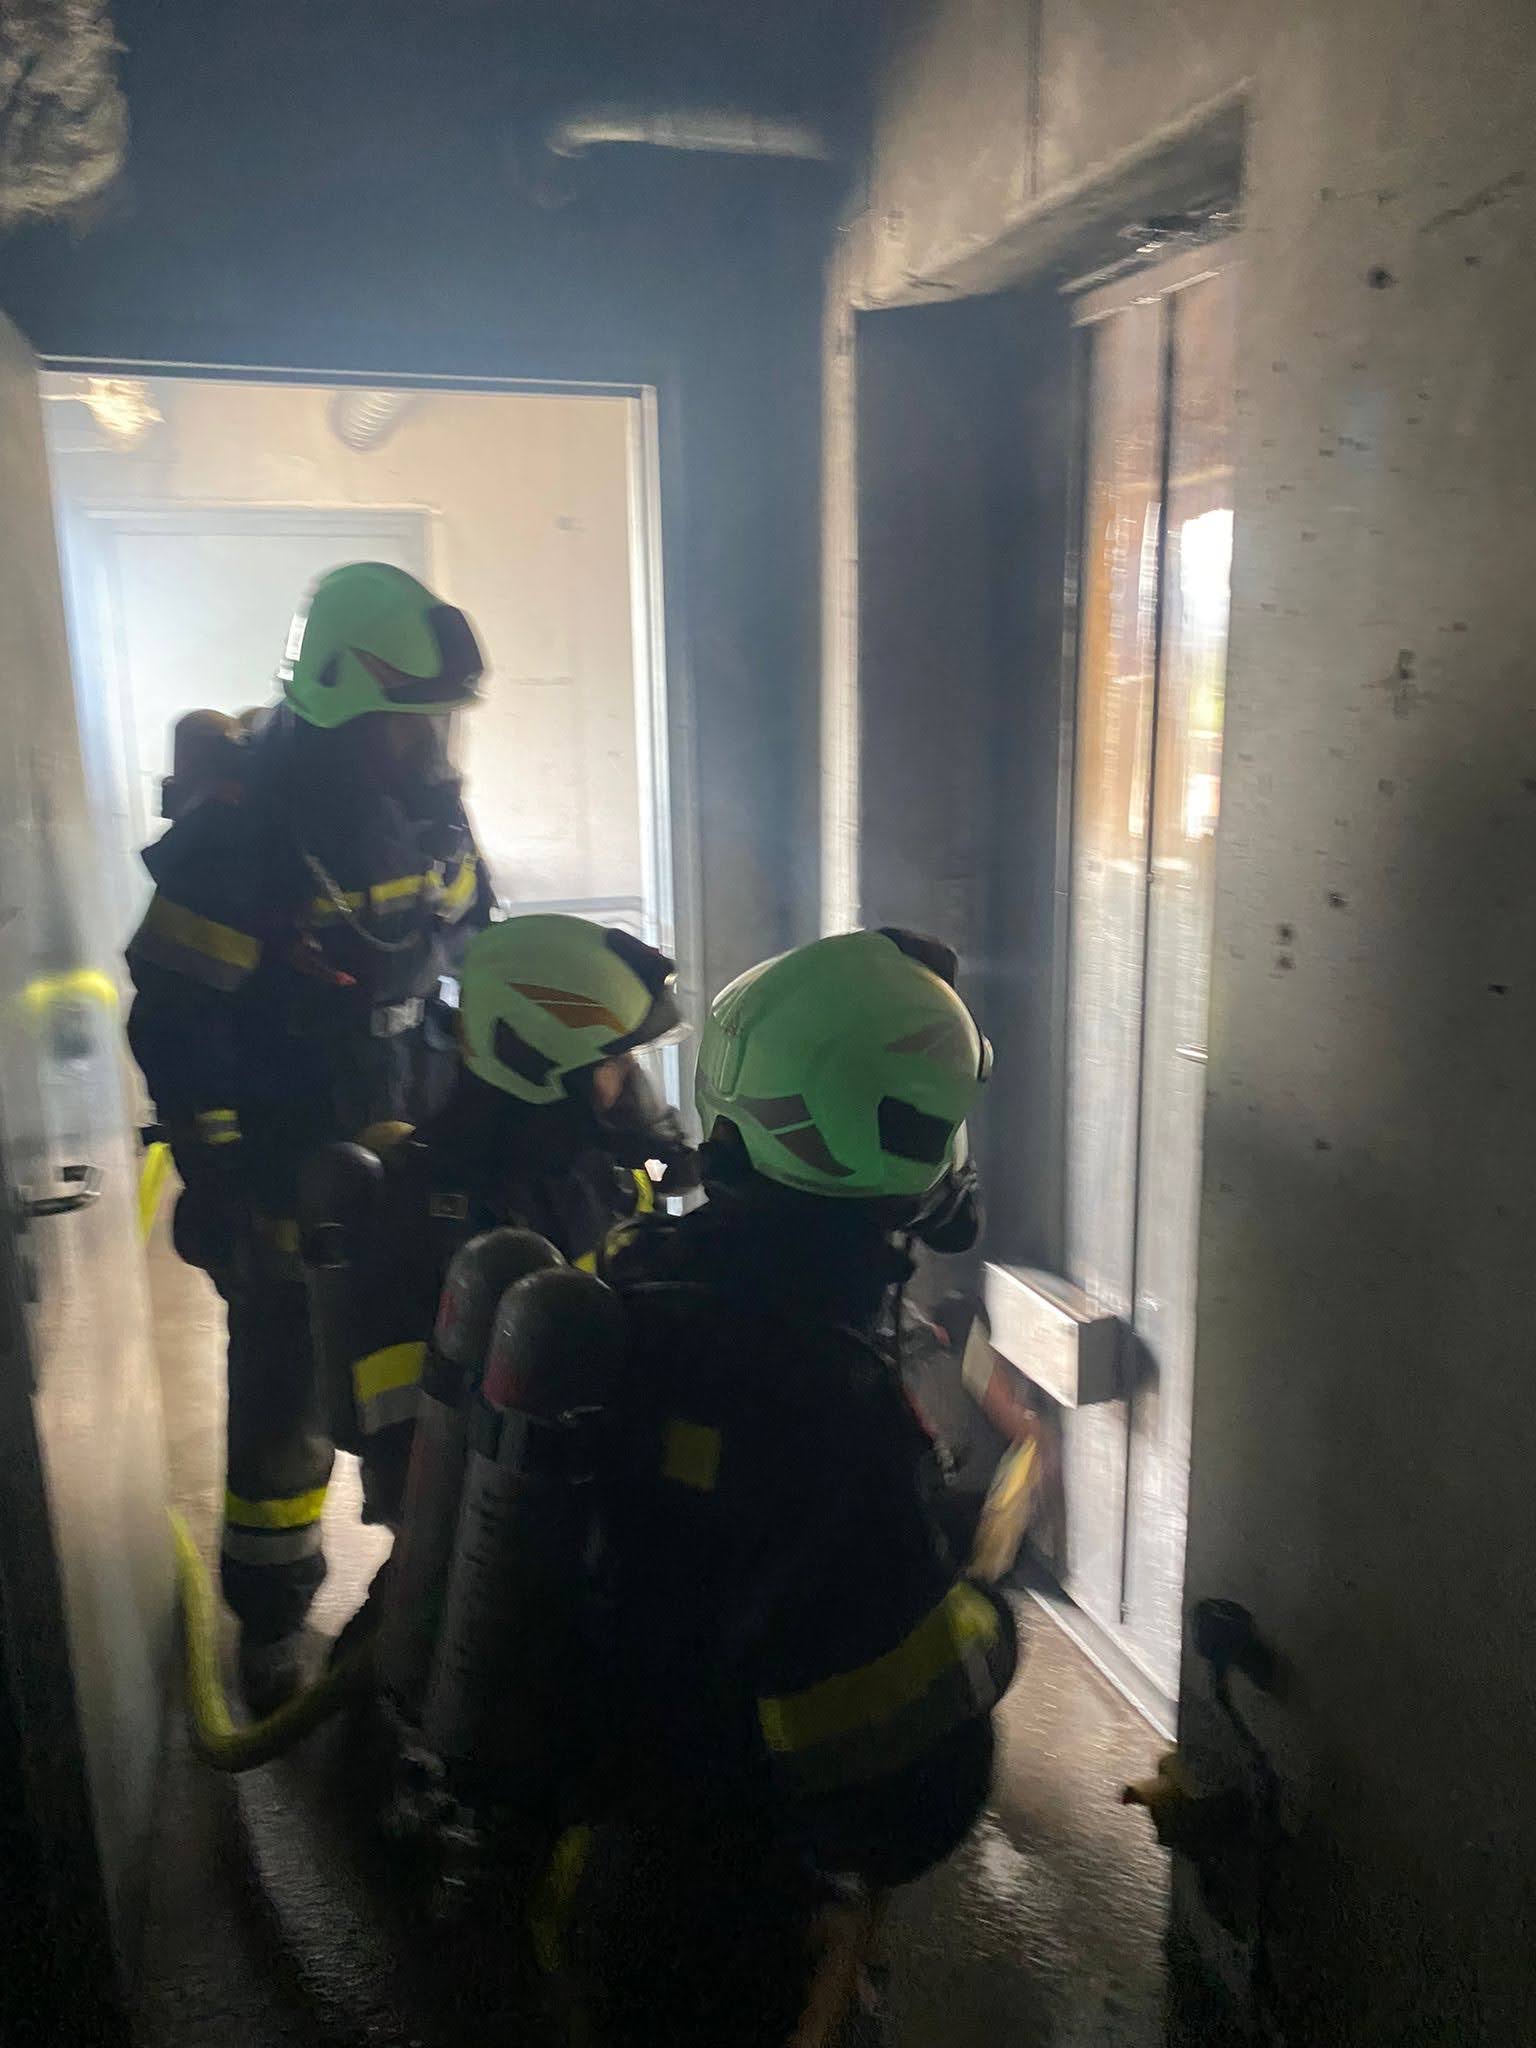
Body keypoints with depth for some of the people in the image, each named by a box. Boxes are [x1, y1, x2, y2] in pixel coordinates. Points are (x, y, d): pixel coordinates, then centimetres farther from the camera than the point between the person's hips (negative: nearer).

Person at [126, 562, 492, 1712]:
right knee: (286, 1401, 7)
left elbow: (476, 957, 13)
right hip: (291, 1172, -5)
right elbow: (175, 1024, -17)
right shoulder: (236, 827, -18)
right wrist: (215, 1181, -16)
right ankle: (271, 1619, 28)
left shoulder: (429, 808, 1)